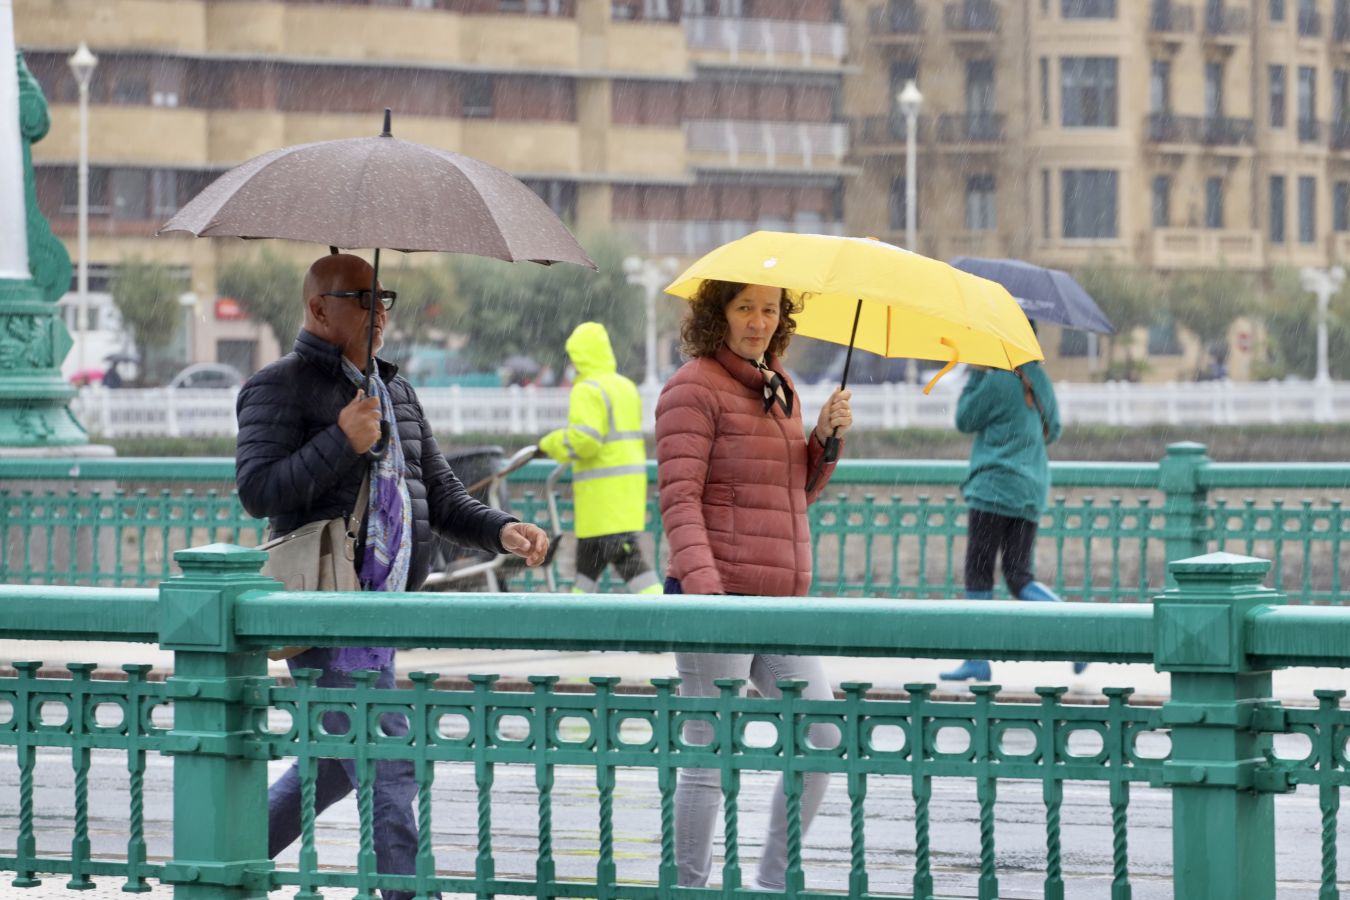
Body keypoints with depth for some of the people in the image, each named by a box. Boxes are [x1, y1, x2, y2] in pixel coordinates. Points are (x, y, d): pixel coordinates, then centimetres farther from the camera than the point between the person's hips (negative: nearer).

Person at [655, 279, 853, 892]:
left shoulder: (777, 385, 17)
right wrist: (702, 586, -28)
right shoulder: (695, 388, -7)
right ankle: (688, 890, 4)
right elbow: (680, 497, -16)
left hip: (779, 600, 8)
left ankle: (774, 882, 15)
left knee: (824, 739, 5)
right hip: (717, 598, -8)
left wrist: (825, 437, 5)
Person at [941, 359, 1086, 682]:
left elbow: (965, 421, -1)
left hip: (995, 488, -7)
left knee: (978, 572, 1)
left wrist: (975, 375, 5)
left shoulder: (997, 381, -12)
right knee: (1019, 576, 7)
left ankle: (977, 660, 0)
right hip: (1031, 491, 7)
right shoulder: (1039, 380, 10)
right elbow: (1052, 431, 19)